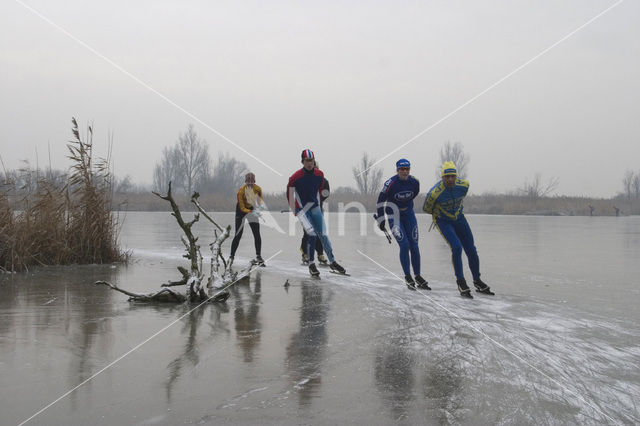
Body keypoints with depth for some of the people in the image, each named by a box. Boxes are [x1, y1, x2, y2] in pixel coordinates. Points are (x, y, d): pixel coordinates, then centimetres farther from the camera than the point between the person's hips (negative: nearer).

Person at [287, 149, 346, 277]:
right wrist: (294, 212, -6)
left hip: (314, 207, 4)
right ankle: (311, 265, -4)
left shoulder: (319, 174, -1)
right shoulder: (295, 177, -15)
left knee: (323, 235, 3)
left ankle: (332, 262, 12)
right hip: (301, 208, -4)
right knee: (312, 234, -16)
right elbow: (290, 194, -7)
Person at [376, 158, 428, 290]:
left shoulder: (414, 182, -8)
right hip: (393, 216, -4)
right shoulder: (391, 183, -20)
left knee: (414, 246, 1)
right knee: (404, 245, -14)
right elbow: (381, 200, -11)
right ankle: (407, 277, -1)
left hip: (408, 215, 4)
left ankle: (417, 277, 14)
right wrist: (380, 219, -7)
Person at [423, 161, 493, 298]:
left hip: (459, 218, 4)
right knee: (457, 247, -23)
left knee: (471, 250, 4)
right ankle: (461, 283, -7)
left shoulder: (464, 185, -19)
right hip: (443, 221, -4)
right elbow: (426, 208, -9)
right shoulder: (434, 193, -31)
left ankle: (478, 282, 24)